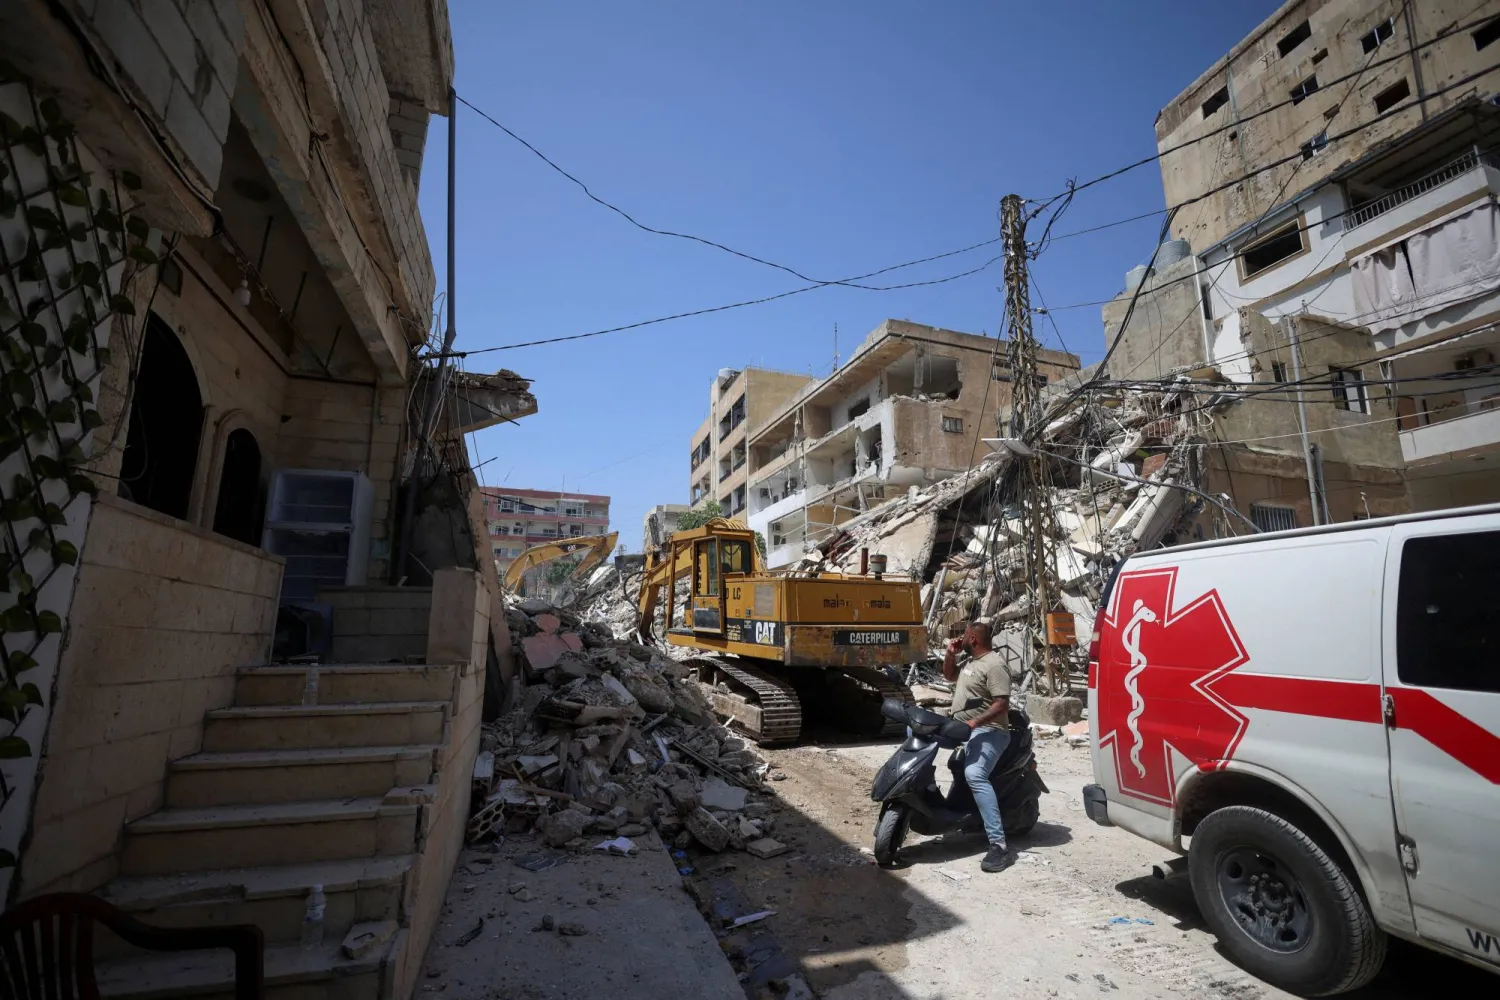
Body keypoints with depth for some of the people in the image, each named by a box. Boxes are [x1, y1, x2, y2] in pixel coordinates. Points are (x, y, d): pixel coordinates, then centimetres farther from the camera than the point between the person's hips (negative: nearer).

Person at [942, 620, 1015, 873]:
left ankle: (999, 845, -34)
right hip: (962, 730, 11)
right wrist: (950, 653, 12)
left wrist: (975, 722, -33)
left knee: (974, 775, -34)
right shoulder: (970, 661, 14)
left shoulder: (994, 665, -16)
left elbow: (1002, 704, -24)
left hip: (987, 731, -11)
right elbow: (949, 675, 29)